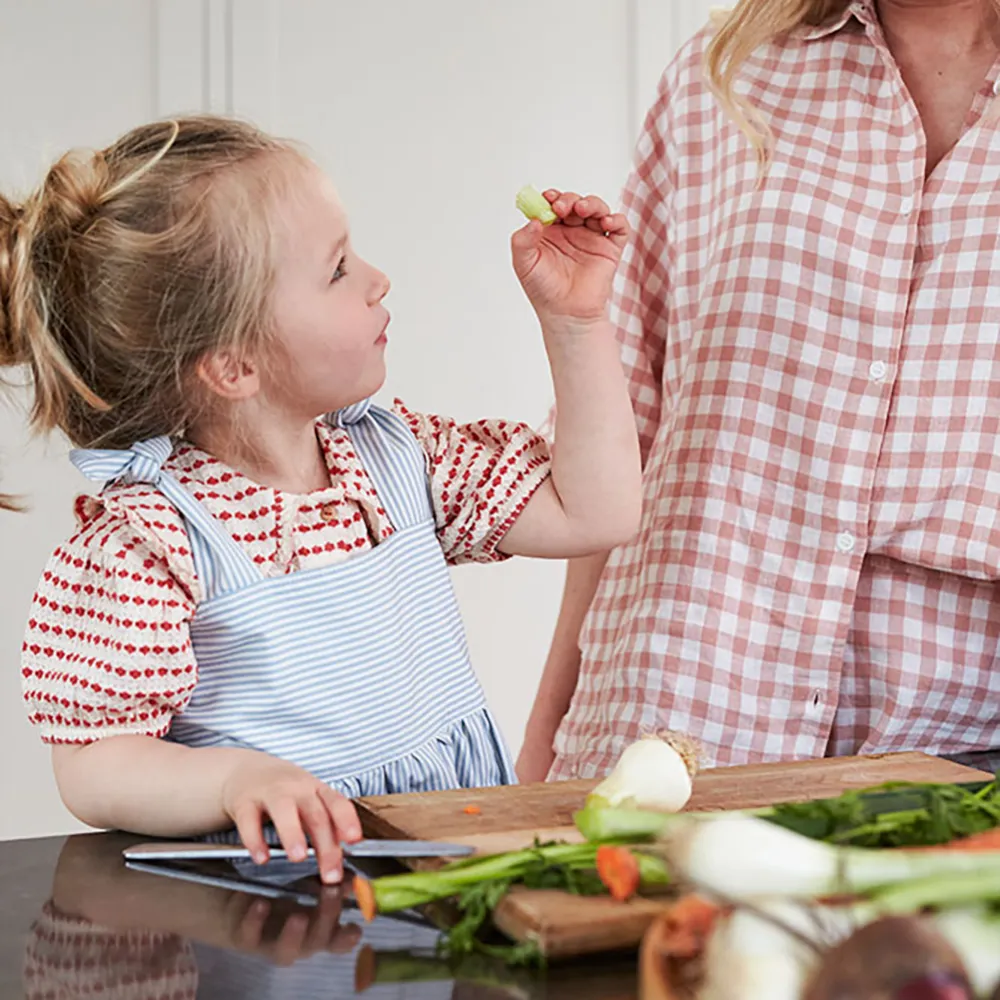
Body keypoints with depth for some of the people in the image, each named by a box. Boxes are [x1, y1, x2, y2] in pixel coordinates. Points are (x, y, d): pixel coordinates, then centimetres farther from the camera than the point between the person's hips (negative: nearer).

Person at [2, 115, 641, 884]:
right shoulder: (144, 542, -13)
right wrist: (235, 778, -32)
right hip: (298, 870, -4)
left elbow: (593, 512, 14)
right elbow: (93, 768, -12)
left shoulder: (392, 453, 10)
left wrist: (577, 319, 12)